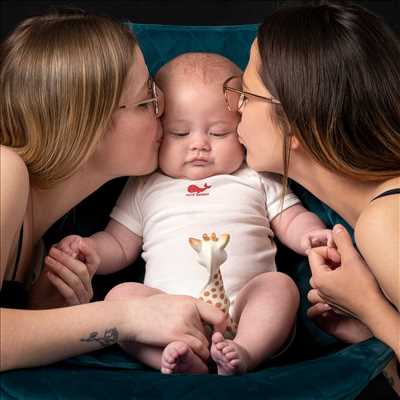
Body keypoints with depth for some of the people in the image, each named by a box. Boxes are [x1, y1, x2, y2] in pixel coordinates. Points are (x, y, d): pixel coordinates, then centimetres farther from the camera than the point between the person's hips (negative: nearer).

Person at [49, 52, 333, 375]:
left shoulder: (257, 179, 20)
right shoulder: (145, 188, 21)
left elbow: (292, 221, 19)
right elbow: (119, 245, 24)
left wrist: (312, 235, -6)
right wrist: (89, 250, 2)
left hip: (245, 308, 0)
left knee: (280, 285, -27)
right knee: (122, 294, -24)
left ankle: (244, 352, -45)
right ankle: (177, 357, -43)